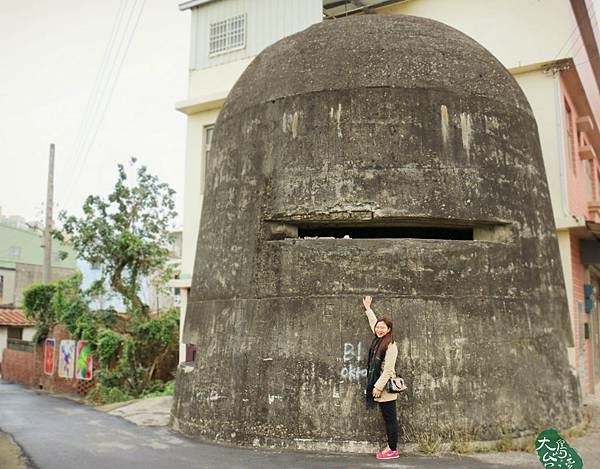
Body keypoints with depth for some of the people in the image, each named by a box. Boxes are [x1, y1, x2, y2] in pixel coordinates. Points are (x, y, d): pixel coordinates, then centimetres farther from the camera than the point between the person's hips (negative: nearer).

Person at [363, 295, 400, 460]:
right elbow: (374, 323, 26)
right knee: (387, 418, 11)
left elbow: (388, 370, -18)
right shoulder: (378, 341, 8)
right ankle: (391, 448, 16)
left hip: (386, 388, -8)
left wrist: (378, 386, -18)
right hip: (380, 387, 8)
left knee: (390, 419, -2)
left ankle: (393, 450, 4)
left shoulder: (391, 346, -14)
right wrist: (368, 309, 35)